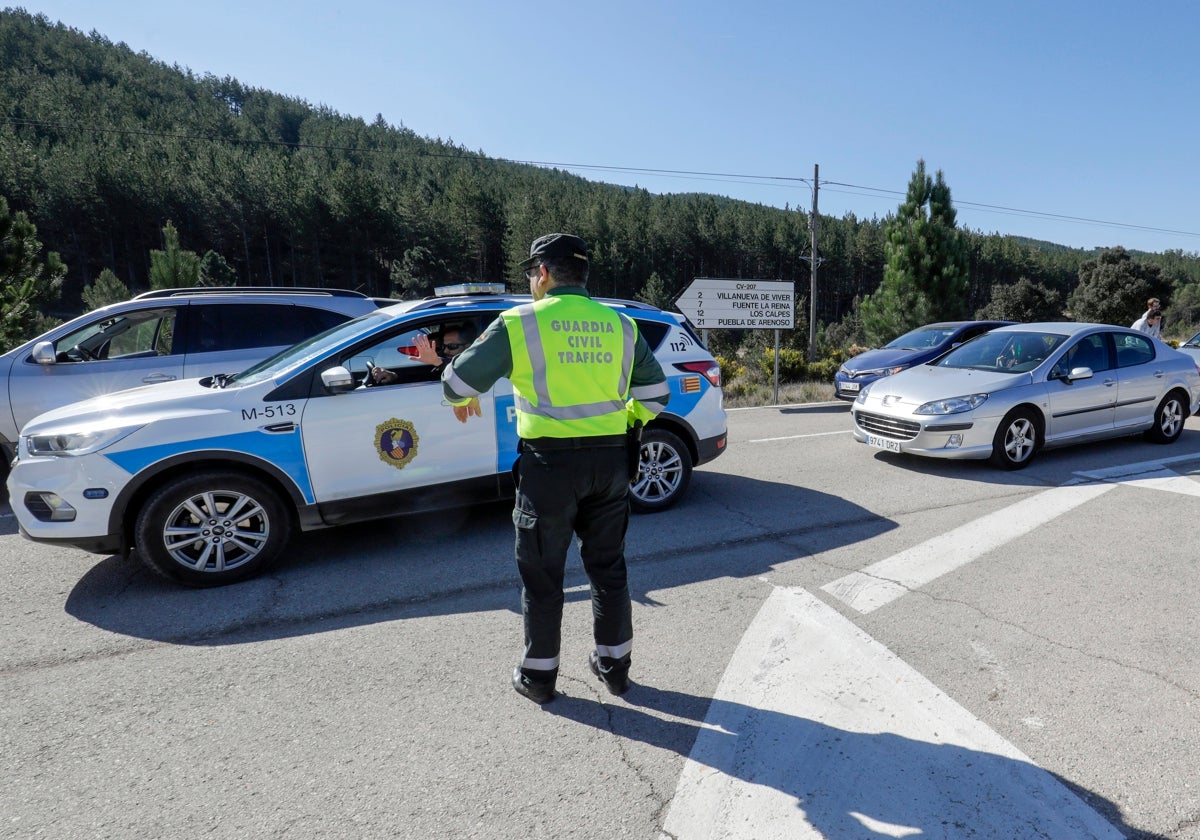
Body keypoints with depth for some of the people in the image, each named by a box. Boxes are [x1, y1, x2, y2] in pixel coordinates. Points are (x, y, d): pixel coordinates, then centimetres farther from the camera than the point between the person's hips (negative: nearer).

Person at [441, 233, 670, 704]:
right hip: (611, 461, 4)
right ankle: (614, 665, 32)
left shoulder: (521, 323, -5)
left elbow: (459, 380, -2)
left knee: (541, 575, 12)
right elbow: (656, 393, 10)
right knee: (608, 568, 19)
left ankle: (538, 675, 26)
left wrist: (462, 401, 20)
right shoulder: (620, 325, 7)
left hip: (550, 463, -4)